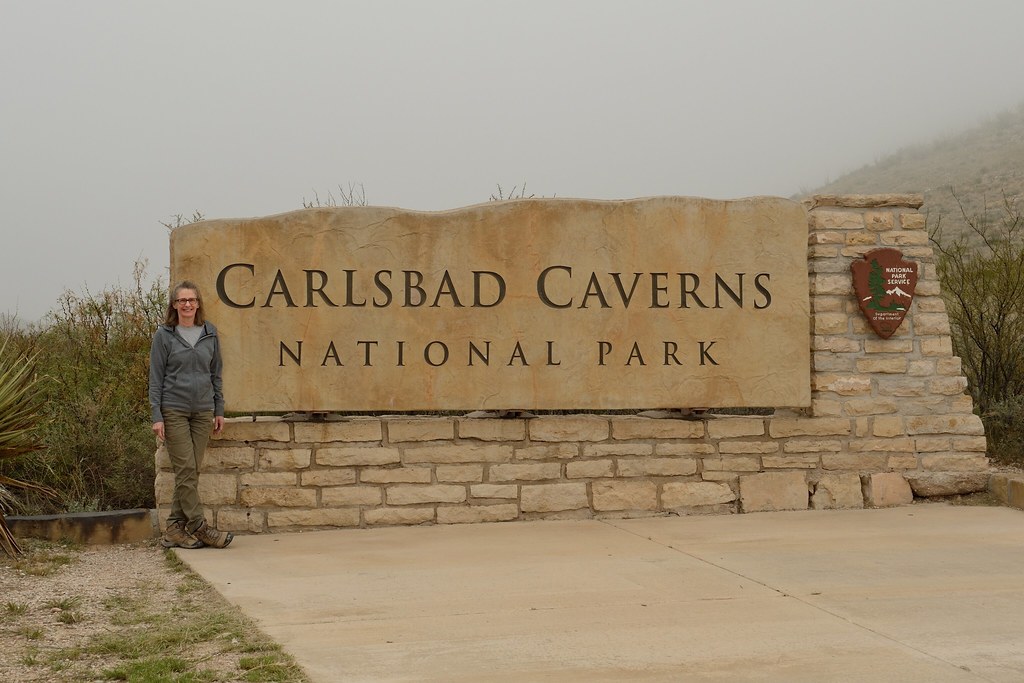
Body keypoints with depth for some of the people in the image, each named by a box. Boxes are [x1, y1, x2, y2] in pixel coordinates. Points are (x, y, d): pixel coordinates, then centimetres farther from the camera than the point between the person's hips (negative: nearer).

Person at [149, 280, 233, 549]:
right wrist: (156, 416, -8)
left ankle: (175, 529, 10)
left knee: (191, 471, 4)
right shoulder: (164, 335, -1)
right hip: (174, 411, -4)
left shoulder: (210, 333, 8)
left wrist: (219, 410, 10)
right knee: (186, 470, -6)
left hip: (203, 411, 4)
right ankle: (200, 527, -2)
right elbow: (156, 377, -2)